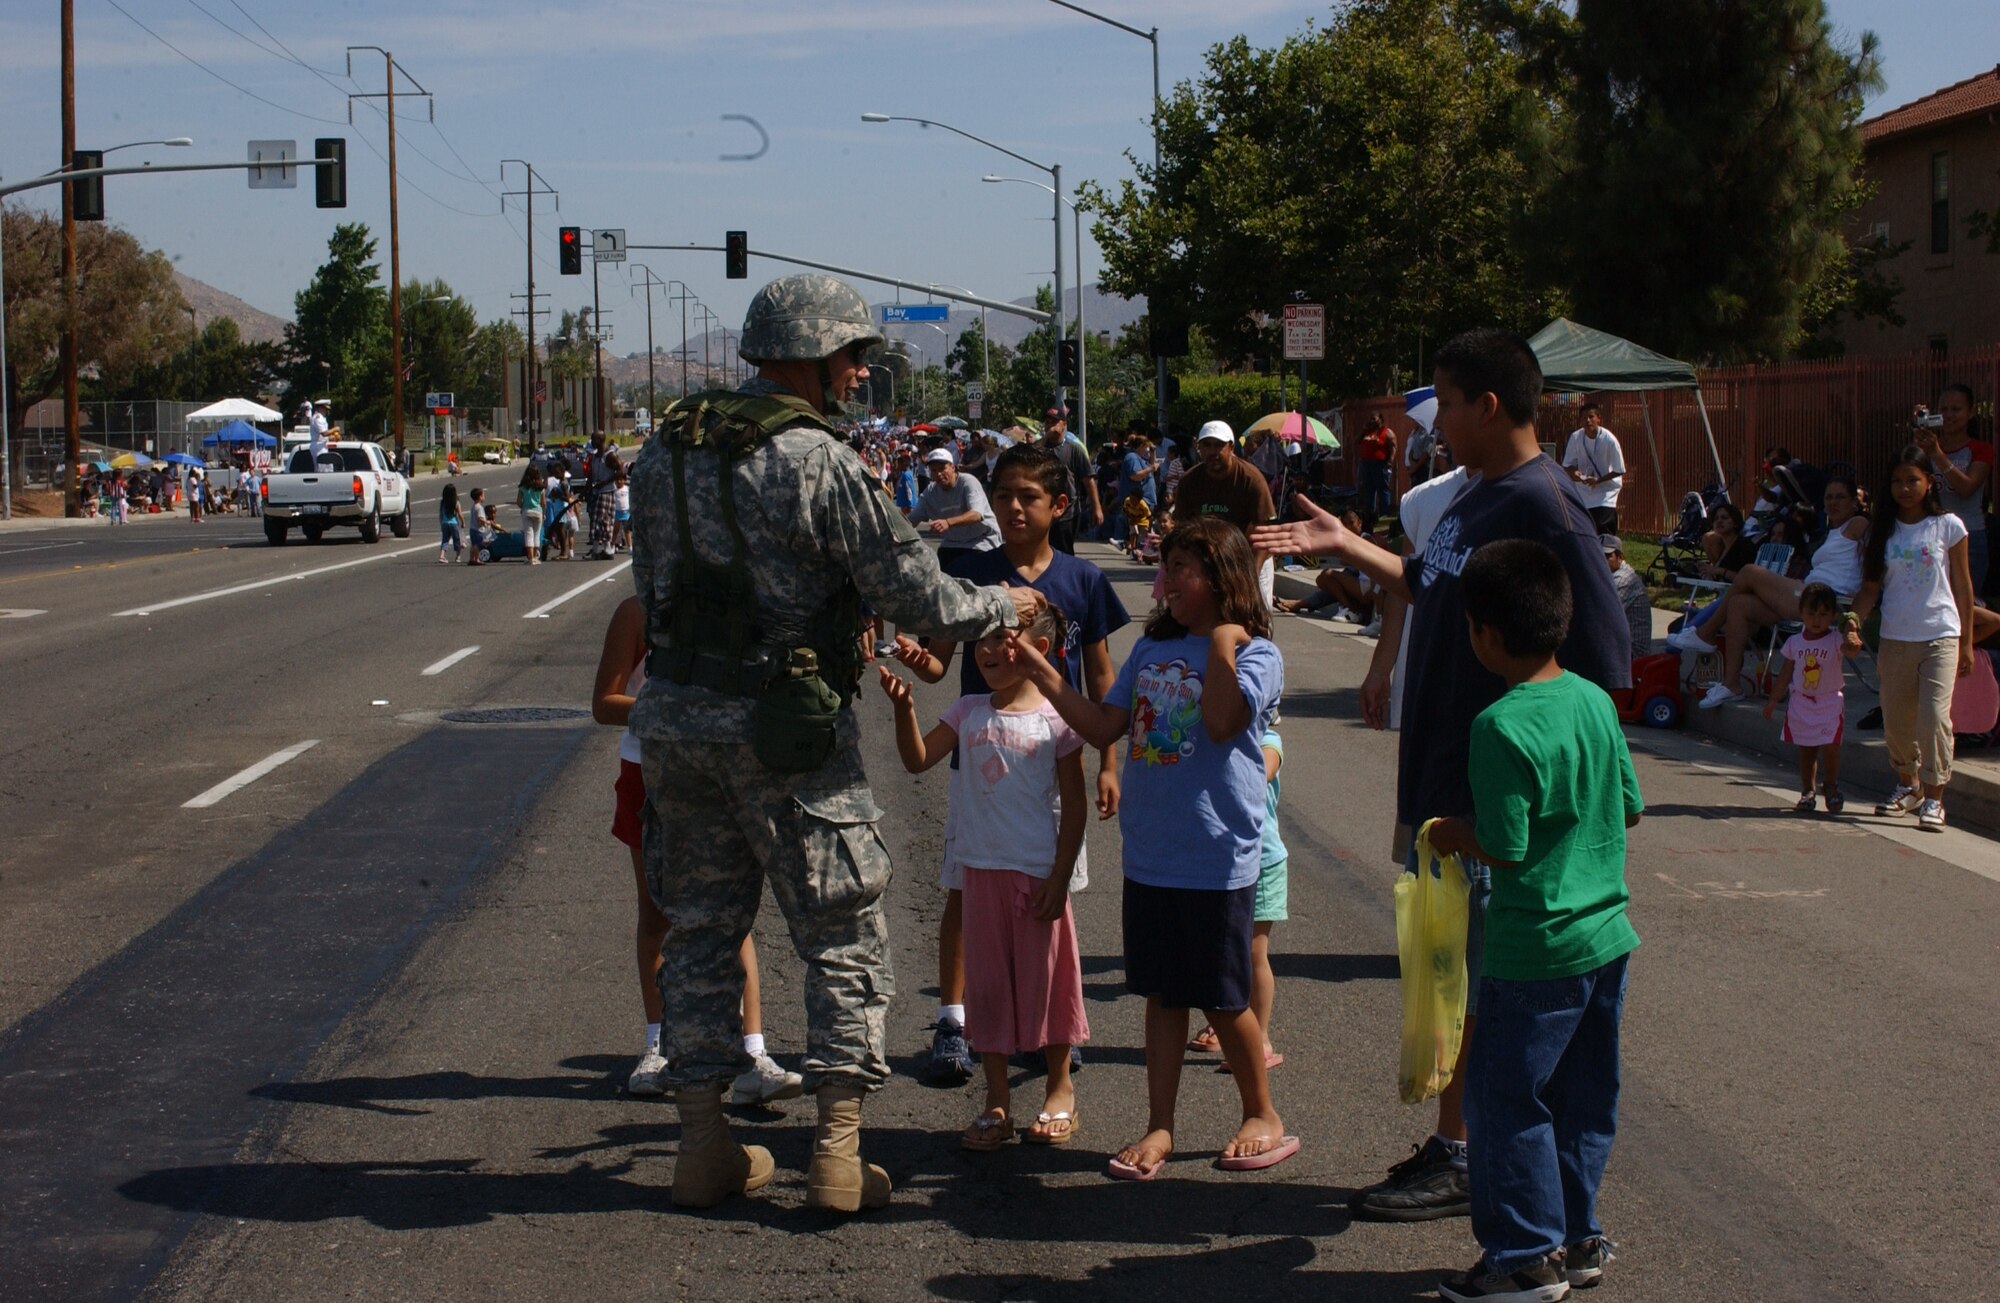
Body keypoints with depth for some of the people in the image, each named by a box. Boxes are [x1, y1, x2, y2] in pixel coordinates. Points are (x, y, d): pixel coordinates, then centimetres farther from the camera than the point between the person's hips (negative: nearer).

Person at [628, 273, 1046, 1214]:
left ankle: (703, 1146, 19)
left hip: (675, 713, 6)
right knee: (843, 934, 5)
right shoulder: (816, 462, -15)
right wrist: (1005, 606, 6)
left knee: (702, 926, 15)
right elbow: (916, 593, -12)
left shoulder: (665, 449, 6)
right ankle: (836, 1153, 4)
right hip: (785, 723, -6)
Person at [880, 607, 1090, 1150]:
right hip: (982, 869, 4)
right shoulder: (968, 712, 4)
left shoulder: (1055, 719, -7)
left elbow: (1074, 807, -6)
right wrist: (903, 707, -18)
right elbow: (917, 760, -3)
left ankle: (1060, 1090, 24)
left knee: (1044, 978, 7)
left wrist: (1059, 879, -9)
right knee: (987, 982, 9)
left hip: (1038, 874, -4)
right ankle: (997, 1101, 18)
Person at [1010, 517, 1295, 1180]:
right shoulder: (1152, 648, 11)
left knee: (1223, 999, 5)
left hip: (1218, 858, -6)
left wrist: (1221, 639, -20)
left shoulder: (1255, 653, -8)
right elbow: (1105, 726, 9)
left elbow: (1223, 722, -24)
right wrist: (1041, 672, 2)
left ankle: (1262, 1114, 23)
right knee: (1163, 994, 11)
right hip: (1150, 855, 6)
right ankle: (1159, 1127, 17)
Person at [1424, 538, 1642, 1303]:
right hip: (1608, 933, 8)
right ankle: (1578, 1238, 26)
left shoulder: (1502, 727, -20)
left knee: (1507, 1098, 5)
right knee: (1585, 1097, 17)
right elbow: (1629, 807, 10)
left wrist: (1454, 834, -1)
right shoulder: (1595, 701, 3)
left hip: (1535, 952, -8)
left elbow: (1507, 846, -19)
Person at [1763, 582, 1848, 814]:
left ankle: (1831, 786, 14)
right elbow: (1786, 673, 12)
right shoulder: (1795, 642, 4)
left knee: (1829, 748, -9)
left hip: (1830, 702, -3)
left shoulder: (1836, 641, -7)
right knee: (1806, 750, 8)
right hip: (1801, 703, 3)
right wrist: (1774, 700, 14)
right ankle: (1808, 792, 17)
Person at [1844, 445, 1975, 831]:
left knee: (1934, 715, -15)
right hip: (1894, 637, 3)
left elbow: (1962, 586, 4)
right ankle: (1908, 785, 31)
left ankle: (1933, 798, -8)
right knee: (1896, 720, 9)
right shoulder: (1882, 531, 7)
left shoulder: (1948, 527, 0)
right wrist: (1853, 621, -13)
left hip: (1940, 636, -3)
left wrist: (1967, 642, 4)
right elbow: (1871, 586, 5)